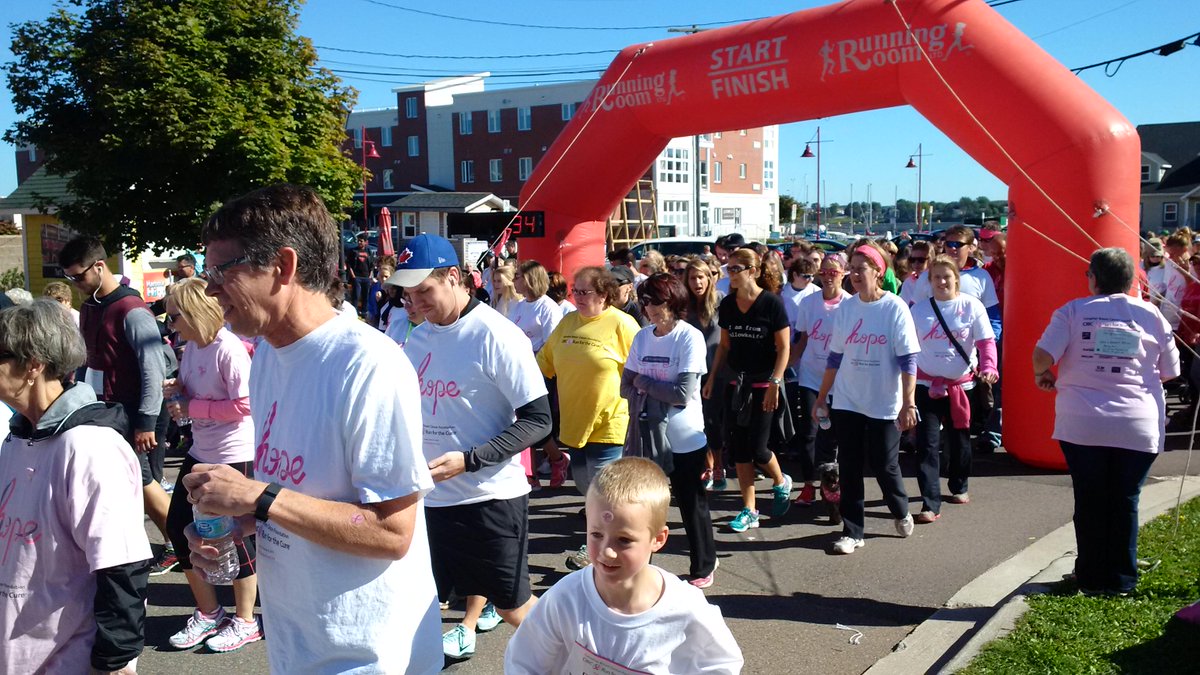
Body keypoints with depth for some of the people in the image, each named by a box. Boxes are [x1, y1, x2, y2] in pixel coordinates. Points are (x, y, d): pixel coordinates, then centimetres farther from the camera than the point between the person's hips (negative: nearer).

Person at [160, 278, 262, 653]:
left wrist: (192, 408, -18)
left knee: (234, 536, 2)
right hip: (201, 452, 9)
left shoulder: (229, 349, -20)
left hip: (234, 456, -9)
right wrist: (176, 390, -3)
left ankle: (245, 622, 22)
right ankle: (208, 613, 29)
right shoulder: (191, 347, 5)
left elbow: (244, 404, -24)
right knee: (178, 526, 12)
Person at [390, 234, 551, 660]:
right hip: (432, 495, 6)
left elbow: (538, 420, -16)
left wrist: (468, 460, -23)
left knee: (512, 607, 8)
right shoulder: (418, 338, 7)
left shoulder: (497, 335, -15)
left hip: (491, 496, -6)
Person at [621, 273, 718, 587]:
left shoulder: (690, 337, -12)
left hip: (684, 439, -4)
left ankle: (704, 566, 28)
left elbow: (684, 393, -19)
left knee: (692, 505, 9)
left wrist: (643, 382, -9)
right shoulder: (642, 337, 4)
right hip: (647, 434, 5)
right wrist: (660, 393, -14)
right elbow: (626, 387, 4)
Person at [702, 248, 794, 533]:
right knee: (738, 447, 4)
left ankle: (781, 483, 29)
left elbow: (784, 347, -10)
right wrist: (712, 377, 7)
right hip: (736, 383, 5)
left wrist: (774, 383, -16)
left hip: (764, 384, -5)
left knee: (757, 448, -4)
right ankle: (749, 511, 15)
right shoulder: (728, 304, 3)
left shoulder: (772, 303, -11)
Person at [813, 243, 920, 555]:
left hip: (885, 404, -3)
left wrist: (908, 404, -17)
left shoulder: (895, 307, -9)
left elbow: (908, 361, -11)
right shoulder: (845, 307, 3)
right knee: (849, 468, 4)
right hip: (847, 402, 3)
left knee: (885, 466, 6)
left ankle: (901, 511, 35)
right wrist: (821, 398, 9)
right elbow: (835, 357, 9)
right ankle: (852, 531, 14)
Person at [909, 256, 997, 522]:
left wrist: (989, 367, -24)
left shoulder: (971, 306, -4)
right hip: (927, 384, 0)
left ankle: (959, 487, 40)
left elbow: (986, 341, -7)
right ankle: (930, 504, -8)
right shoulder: (919, 309, 1)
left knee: (960, 439, 16)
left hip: (961, 384, 0)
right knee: (927, 444, -8)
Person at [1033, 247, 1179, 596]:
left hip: (1082, 423, -1)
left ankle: (1092, 578, 19)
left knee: (1089, 502, 9)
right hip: (1137, 426, 1)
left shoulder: (1073, 311, -2)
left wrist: (1041, 375, 9)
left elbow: (1042, 354, -12)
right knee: (1125, 503, 11)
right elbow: (1170, 371, 8)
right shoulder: (1151, 314, 3)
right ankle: (1122, 580, 19)